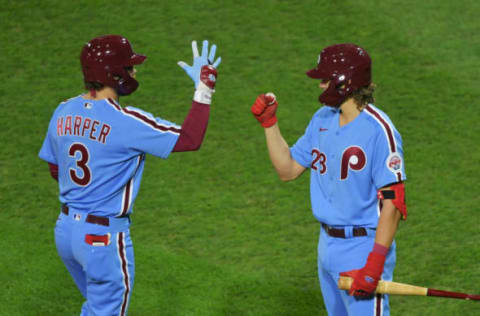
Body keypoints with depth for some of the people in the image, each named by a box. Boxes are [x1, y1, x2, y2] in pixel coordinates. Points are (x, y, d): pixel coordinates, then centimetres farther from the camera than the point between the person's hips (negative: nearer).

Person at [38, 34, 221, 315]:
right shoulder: (126, 122, -22)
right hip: (104, 237, -7)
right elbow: (190, 139, -21)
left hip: (66, 228, 7)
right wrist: (204, 86, -15)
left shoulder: (64, 112, 1)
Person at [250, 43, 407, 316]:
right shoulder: (323, 120, 9)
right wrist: (269, 122, 5)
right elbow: (288, 170, 15)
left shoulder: (378, 130, -17)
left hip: (363, 246, -8)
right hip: (328, 245, 8)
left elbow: (393, 201, -20)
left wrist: (375, 262, -25)